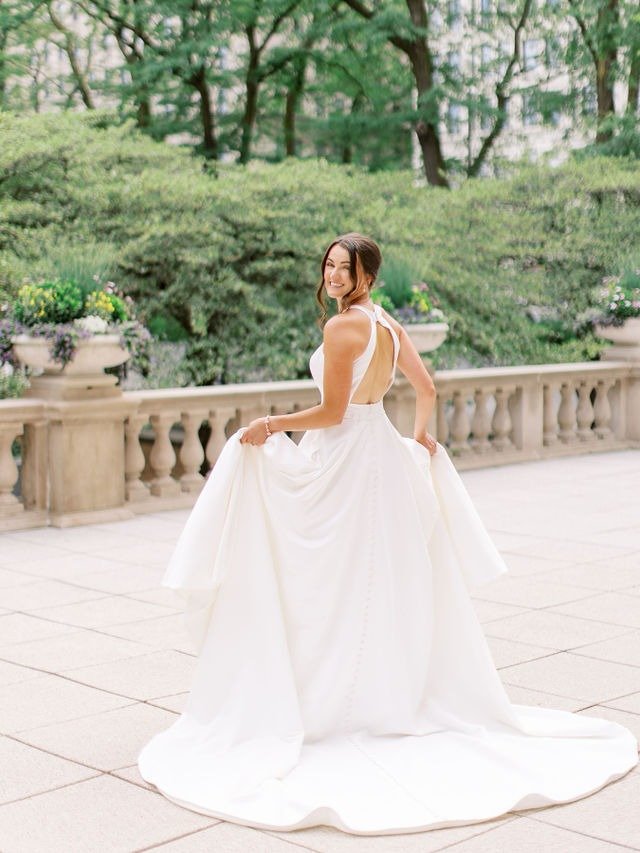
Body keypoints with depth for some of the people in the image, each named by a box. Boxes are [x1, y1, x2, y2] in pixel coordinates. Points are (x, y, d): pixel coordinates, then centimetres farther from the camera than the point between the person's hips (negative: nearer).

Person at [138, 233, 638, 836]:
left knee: (329, 587, -1)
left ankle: (326, 701, 4)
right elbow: (427, 391, 16)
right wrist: (420, 436, 32)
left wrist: (272, 424, -8)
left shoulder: (342, 327, -15)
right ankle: (394, 693, 23)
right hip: (386, 459, 8)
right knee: (390, 583, 14)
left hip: (341, 463, -8)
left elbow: (331, 412, -18)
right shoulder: (390, 326, 9)